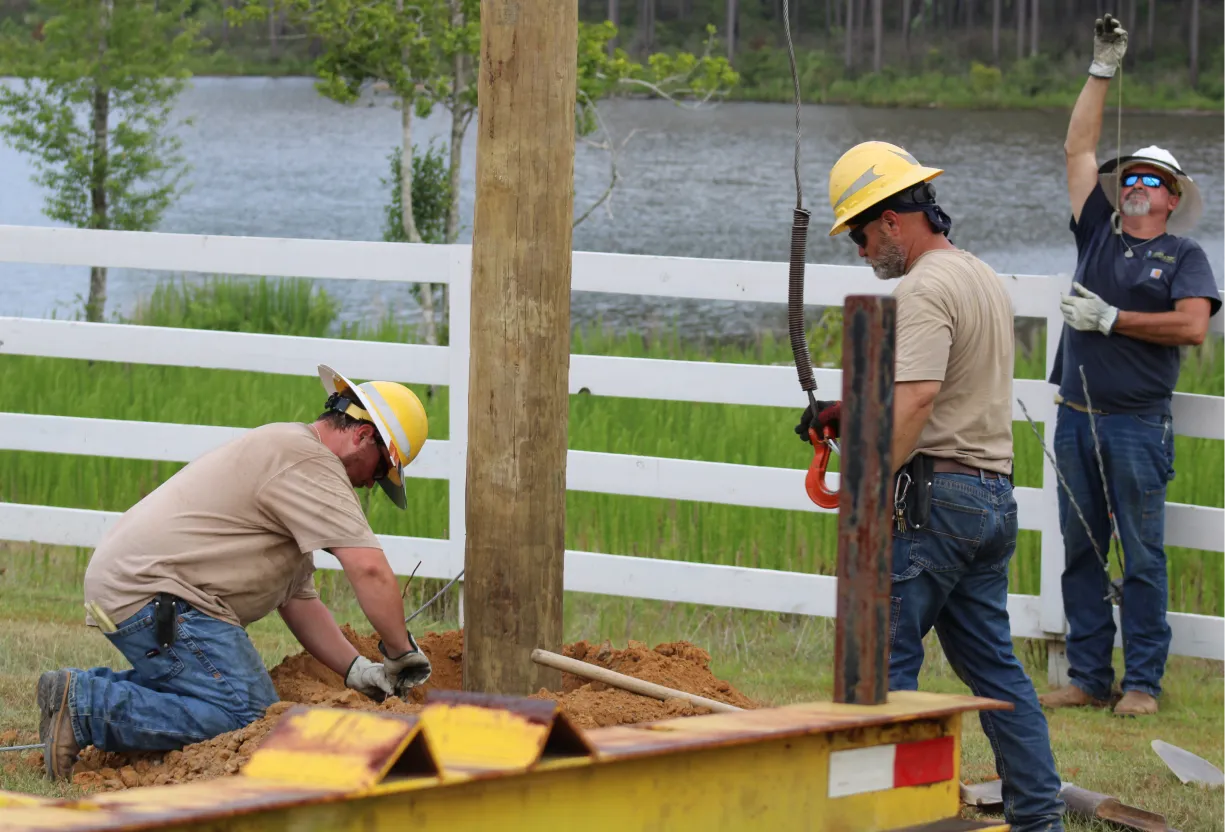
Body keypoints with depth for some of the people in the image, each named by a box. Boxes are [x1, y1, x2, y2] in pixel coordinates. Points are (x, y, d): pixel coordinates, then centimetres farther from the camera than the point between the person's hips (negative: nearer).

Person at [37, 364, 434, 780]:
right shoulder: (309, 461, -10)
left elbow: (298, 599, 22)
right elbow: (369, 569, -19)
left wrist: (357, 670, 12)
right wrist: (401, 651, -6)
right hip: (152, 594, -11)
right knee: (247, 715, -17)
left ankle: (88, 688, 13)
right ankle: (82, 708, -15)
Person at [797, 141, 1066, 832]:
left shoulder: (924, 290, -13)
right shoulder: (988, 279, 19)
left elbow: (916, 400, -24)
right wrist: (847, 413, 23)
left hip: (935, 495, -10)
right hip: (995, 492, 10)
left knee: (883, 655, -5)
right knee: (993, 663, 11)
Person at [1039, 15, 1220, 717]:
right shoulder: (1098, 234, 14)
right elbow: (1079, 149, 13)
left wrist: (1112, 320, -10)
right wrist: (1103, 71, 11)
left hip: (1139, 424, -5)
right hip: (1077, 416, 5)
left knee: (1143, 557, -3)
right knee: (1081, 551, 6)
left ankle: (1144, 682, 1)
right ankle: (1089, 676, 11)